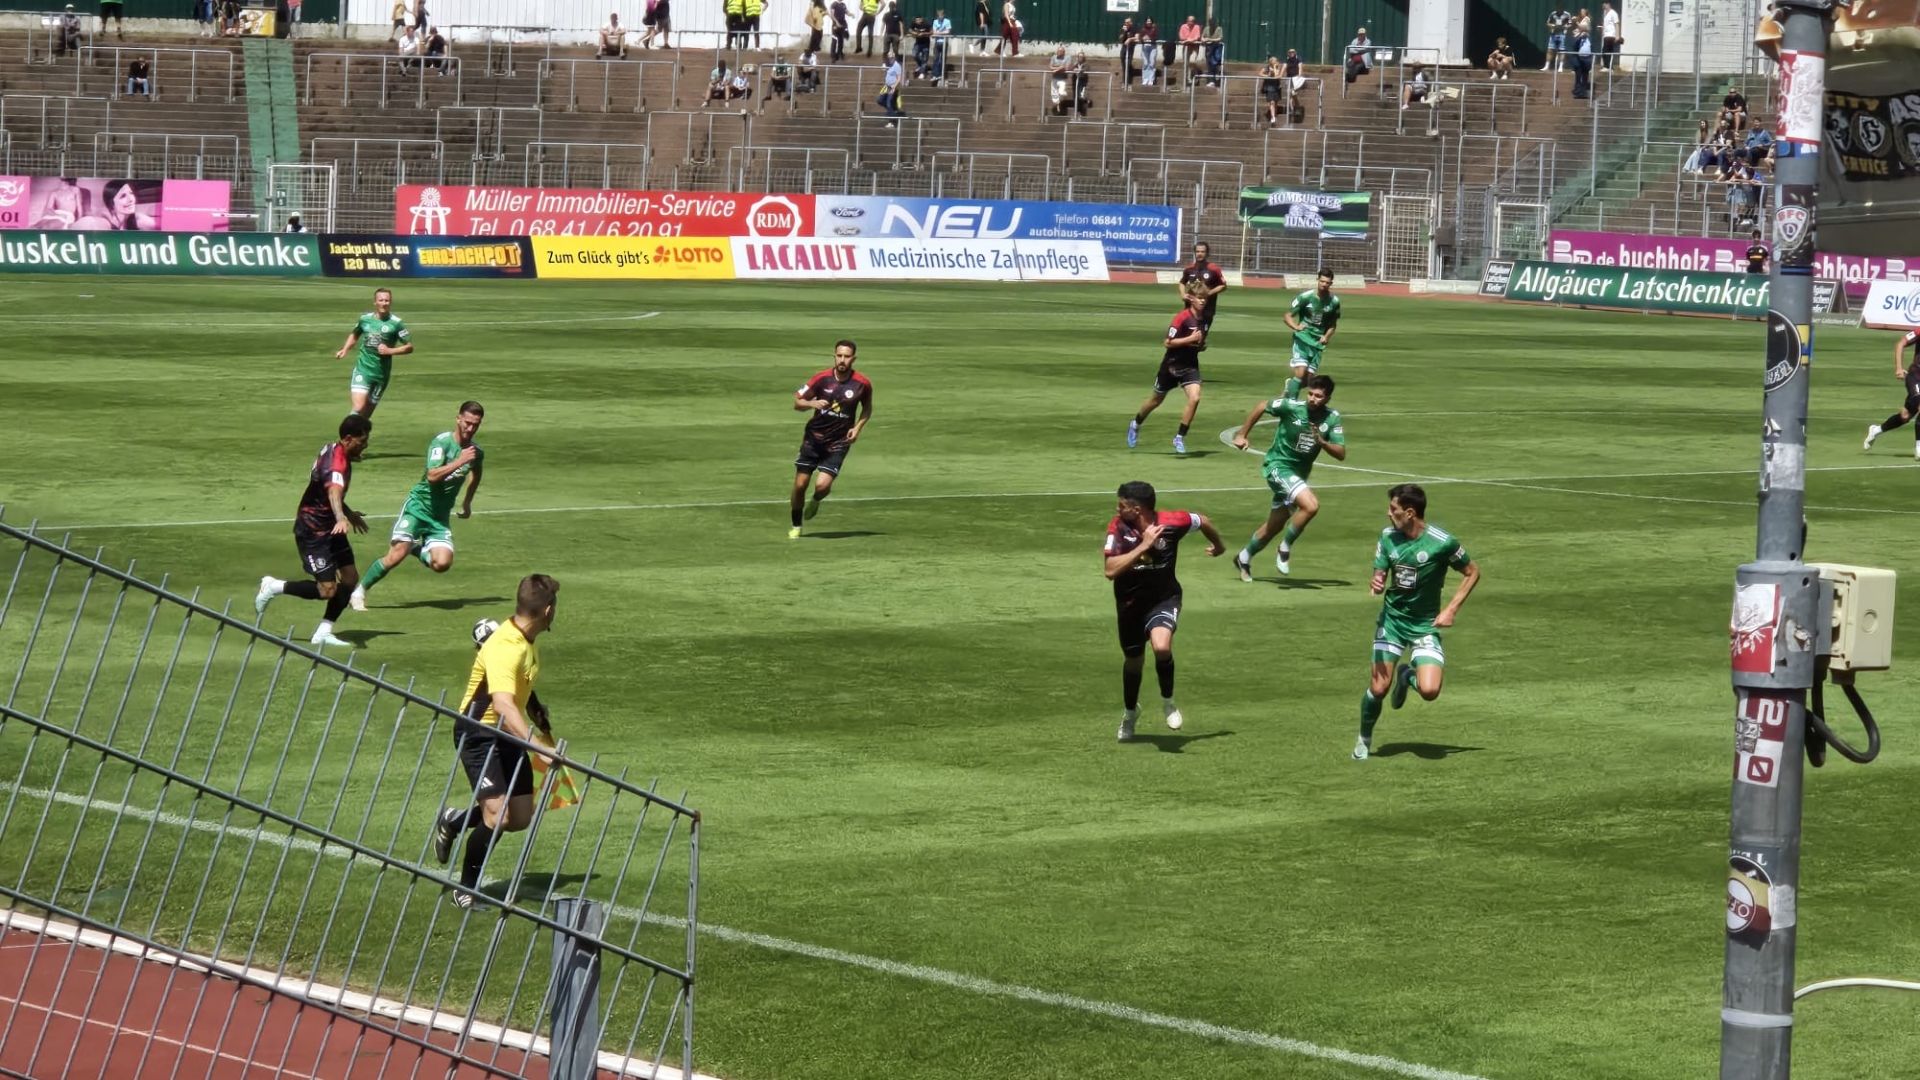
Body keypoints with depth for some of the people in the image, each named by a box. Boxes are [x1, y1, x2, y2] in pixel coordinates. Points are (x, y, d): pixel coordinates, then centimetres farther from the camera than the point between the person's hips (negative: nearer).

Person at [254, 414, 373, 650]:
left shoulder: (333, 451, 4)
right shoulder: (336, 465, -28)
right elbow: (334, 492, -51)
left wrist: (349, 514, 35)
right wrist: (341, 518, -70)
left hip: (329, 527, 10)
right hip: (312, 531, -10)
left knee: (349, 577, 3)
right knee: (327, 590, -12)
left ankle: (323, 632, 10)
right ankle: (273, 587, 7)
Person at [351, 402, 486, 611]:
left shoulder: (476, 452, 5)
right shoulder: (442, 441, -14)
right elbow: (432, 476, -28)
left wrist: (467, 503, 32)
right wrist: (460, 461, -32)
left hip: (441, 515, 5)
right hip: (419, 505, -5)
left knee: (442, 564, -18)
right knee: (396, 555, -18)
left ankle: (419, 550, 15)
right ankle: (359, 593, 0)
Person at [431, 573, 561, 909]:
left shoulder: (528, 641, 2)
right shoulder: (504, 647, -28)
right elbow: (503, 705, -43)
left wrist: (534, 707, 17)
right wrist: (535, 744, -52)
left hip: (508, 734, 9)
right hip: (479, 733, -9)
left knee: (521, 818, 6)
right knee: (497, 816, -17)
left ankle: (455, 821, 32)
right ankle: (465, 891, 2)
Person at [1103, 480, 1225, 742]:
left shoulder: (1171, 522, -20)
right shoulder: (1118, 527, -19)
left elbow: (1203, 521, 3)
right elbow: (1111, 571, -29)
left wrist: (1219, 546, 23)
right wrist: (1143, 545, -36)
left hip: (1163, 597, -2)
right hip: (1130, 602, 2)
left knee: (1161, 646, -30)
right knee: (1133, 660, 18)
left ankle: (1167, 701, -1)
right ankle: (1130, 712, 48)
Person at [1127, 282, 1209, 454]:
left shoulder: (1203, 320, -1)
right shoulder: (1183, 317, -20)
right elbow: (1168, 342, -21)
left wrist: (1201, 345, -3)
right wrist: (1190, 339, -27)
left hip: (1190, 366, 4)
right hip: (1172, 364, -4)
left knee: (1194, 398, -18)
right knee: (1156, 400, 15)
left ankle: (1180, 437, -5)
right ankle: (1135, 424, 43)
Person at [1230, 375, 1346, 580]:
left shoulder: (1332, 419, -8)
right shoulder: (1292, 406, -18)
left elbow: (1341, 454, -12)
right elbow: (1261, 407, -2)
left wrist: (1321, 442, -29)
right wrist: (1241, 434, 1)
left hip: (1299, 474, 6)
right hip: (1278, 465, -6)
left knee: (1275, 525, 17)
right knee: (1311, 505, -27)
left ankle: (1244, 558, 40)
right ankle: (1285, 549, -8)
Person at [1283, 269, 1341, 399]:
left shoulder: (1334, 302, 1)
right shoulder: (1305, 297, -9)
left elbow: (1332, 324, 16)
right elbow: (1288, 316, -5)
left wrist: (1326, 337, -3)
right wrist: (1296, 327, -25)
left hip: (1318, 343, 4)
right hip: (1302, 340, -4)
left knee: (1307, 380, 6)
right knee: (1300, 373, -20)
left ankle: (1290, 386, 37)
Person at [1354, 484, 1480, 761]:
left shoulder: (1442, 542, -16)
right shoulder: (1387, 536, -4)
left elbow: (1472, 572, -3)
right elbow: (1380, 574, 5)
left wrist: (1450, 610, -9)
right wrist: (1377, 584, -20)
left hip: (1425, 625, -2)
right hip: (1391, 620, 2)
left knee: (1429, 691, -19)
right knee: (1378, 688, -7)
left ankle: (1407, 676, 18)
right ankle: (1364, 739, 21)